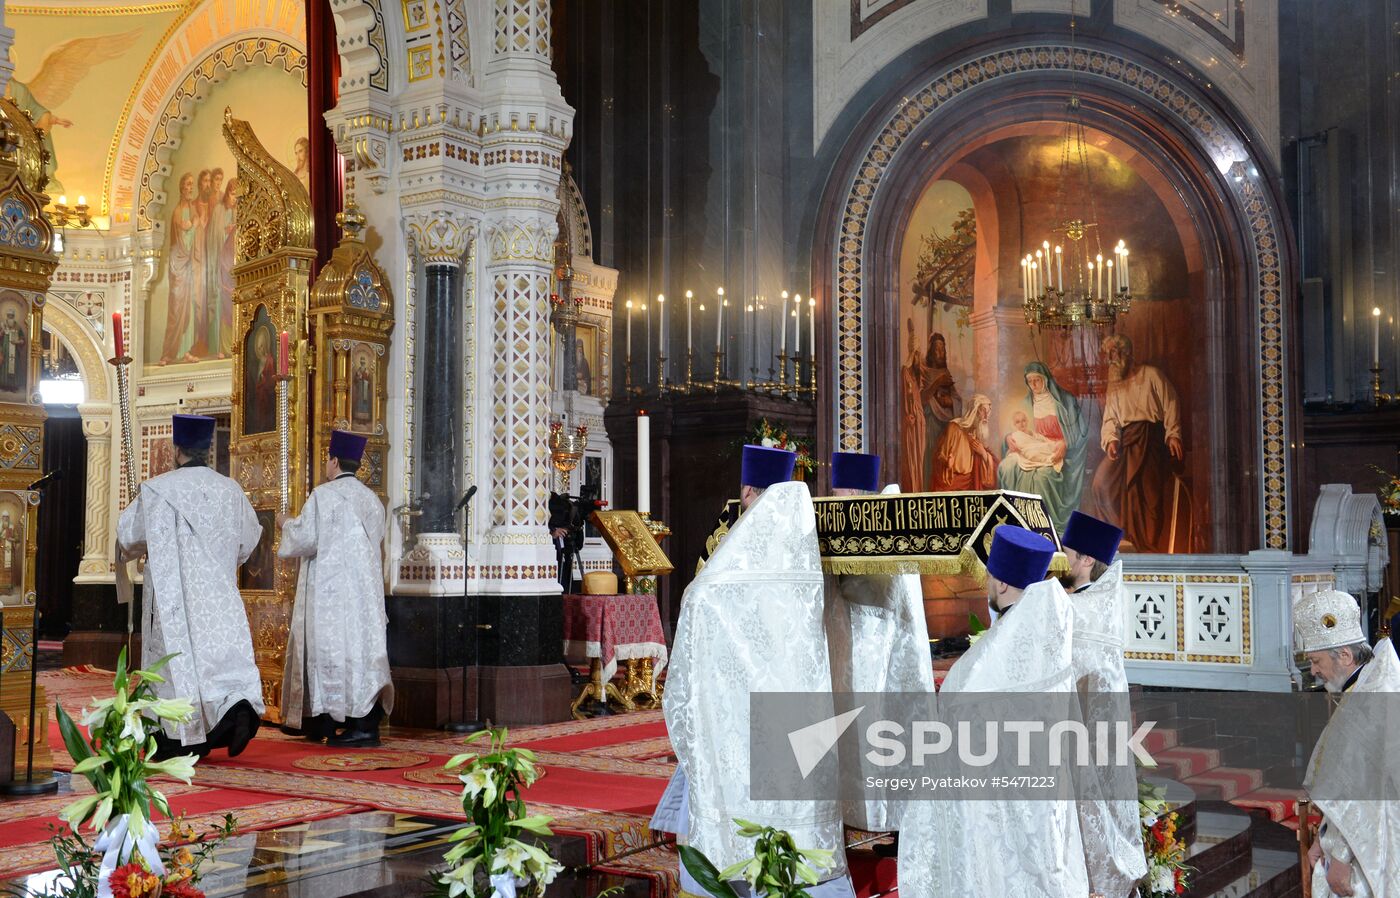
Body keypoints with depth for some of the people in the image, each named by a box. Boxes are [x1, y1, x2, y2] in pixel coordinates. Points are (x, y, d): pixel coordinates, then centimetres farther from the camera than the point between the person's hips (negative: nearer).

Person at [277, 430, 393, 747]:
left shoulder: (323, 495, -9)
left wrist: (286, 524, 7)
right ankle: (366, 723, 1)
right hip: (365, 590, 6)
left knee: (330, 648, 0)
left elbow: (305, 538, -13)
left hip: (330, 589, -6)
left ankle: (320, 723, 6)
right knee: (362, 647, 4)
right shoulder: (372, 499, 12)